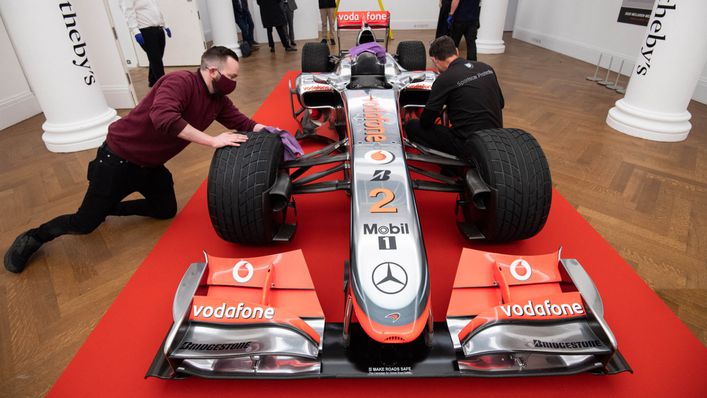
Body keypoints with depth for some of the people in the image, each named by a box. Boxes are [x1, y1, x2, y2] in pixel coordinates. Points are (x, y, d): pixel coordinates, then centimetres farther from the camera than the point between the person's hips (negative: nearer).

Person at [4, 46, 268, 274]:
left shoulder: (218, 99, -1)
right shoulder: (181, 82, -27)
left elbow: (242, 123, 3)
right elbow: (163, 118, -44)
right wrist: (213, 141, -41)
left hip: (150, 165, 8)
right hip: (118, 159, -8)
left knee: (166, 211, 17)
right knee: (84, 223, 1)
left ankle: (107, 208, 34)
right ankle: (33, 239, 31)